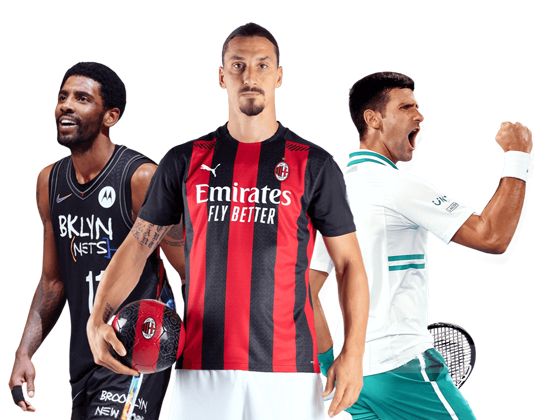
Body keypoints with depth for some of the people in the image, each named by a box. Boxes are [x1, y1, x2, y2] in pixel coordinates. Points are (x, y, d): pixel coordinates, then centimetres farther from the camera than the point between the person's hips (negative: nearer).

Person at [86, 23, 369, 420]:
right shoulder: (185, 161, 9)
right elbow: (137, 246, 11)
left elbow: (349, 262, 5)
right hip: (201, 368, 1)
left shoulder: (314, 164, 4)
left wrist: (354, 351, -7)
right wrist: (98, 319, -5)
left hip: (287, 370, -1)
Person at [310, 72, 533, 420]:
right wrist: (518, 158, -7)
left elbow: (307, 290, 12)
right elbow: (494, 237, -14)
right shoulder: (397, 185, -13)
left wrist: (332, 360, 15)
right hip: (400, 364, -8)